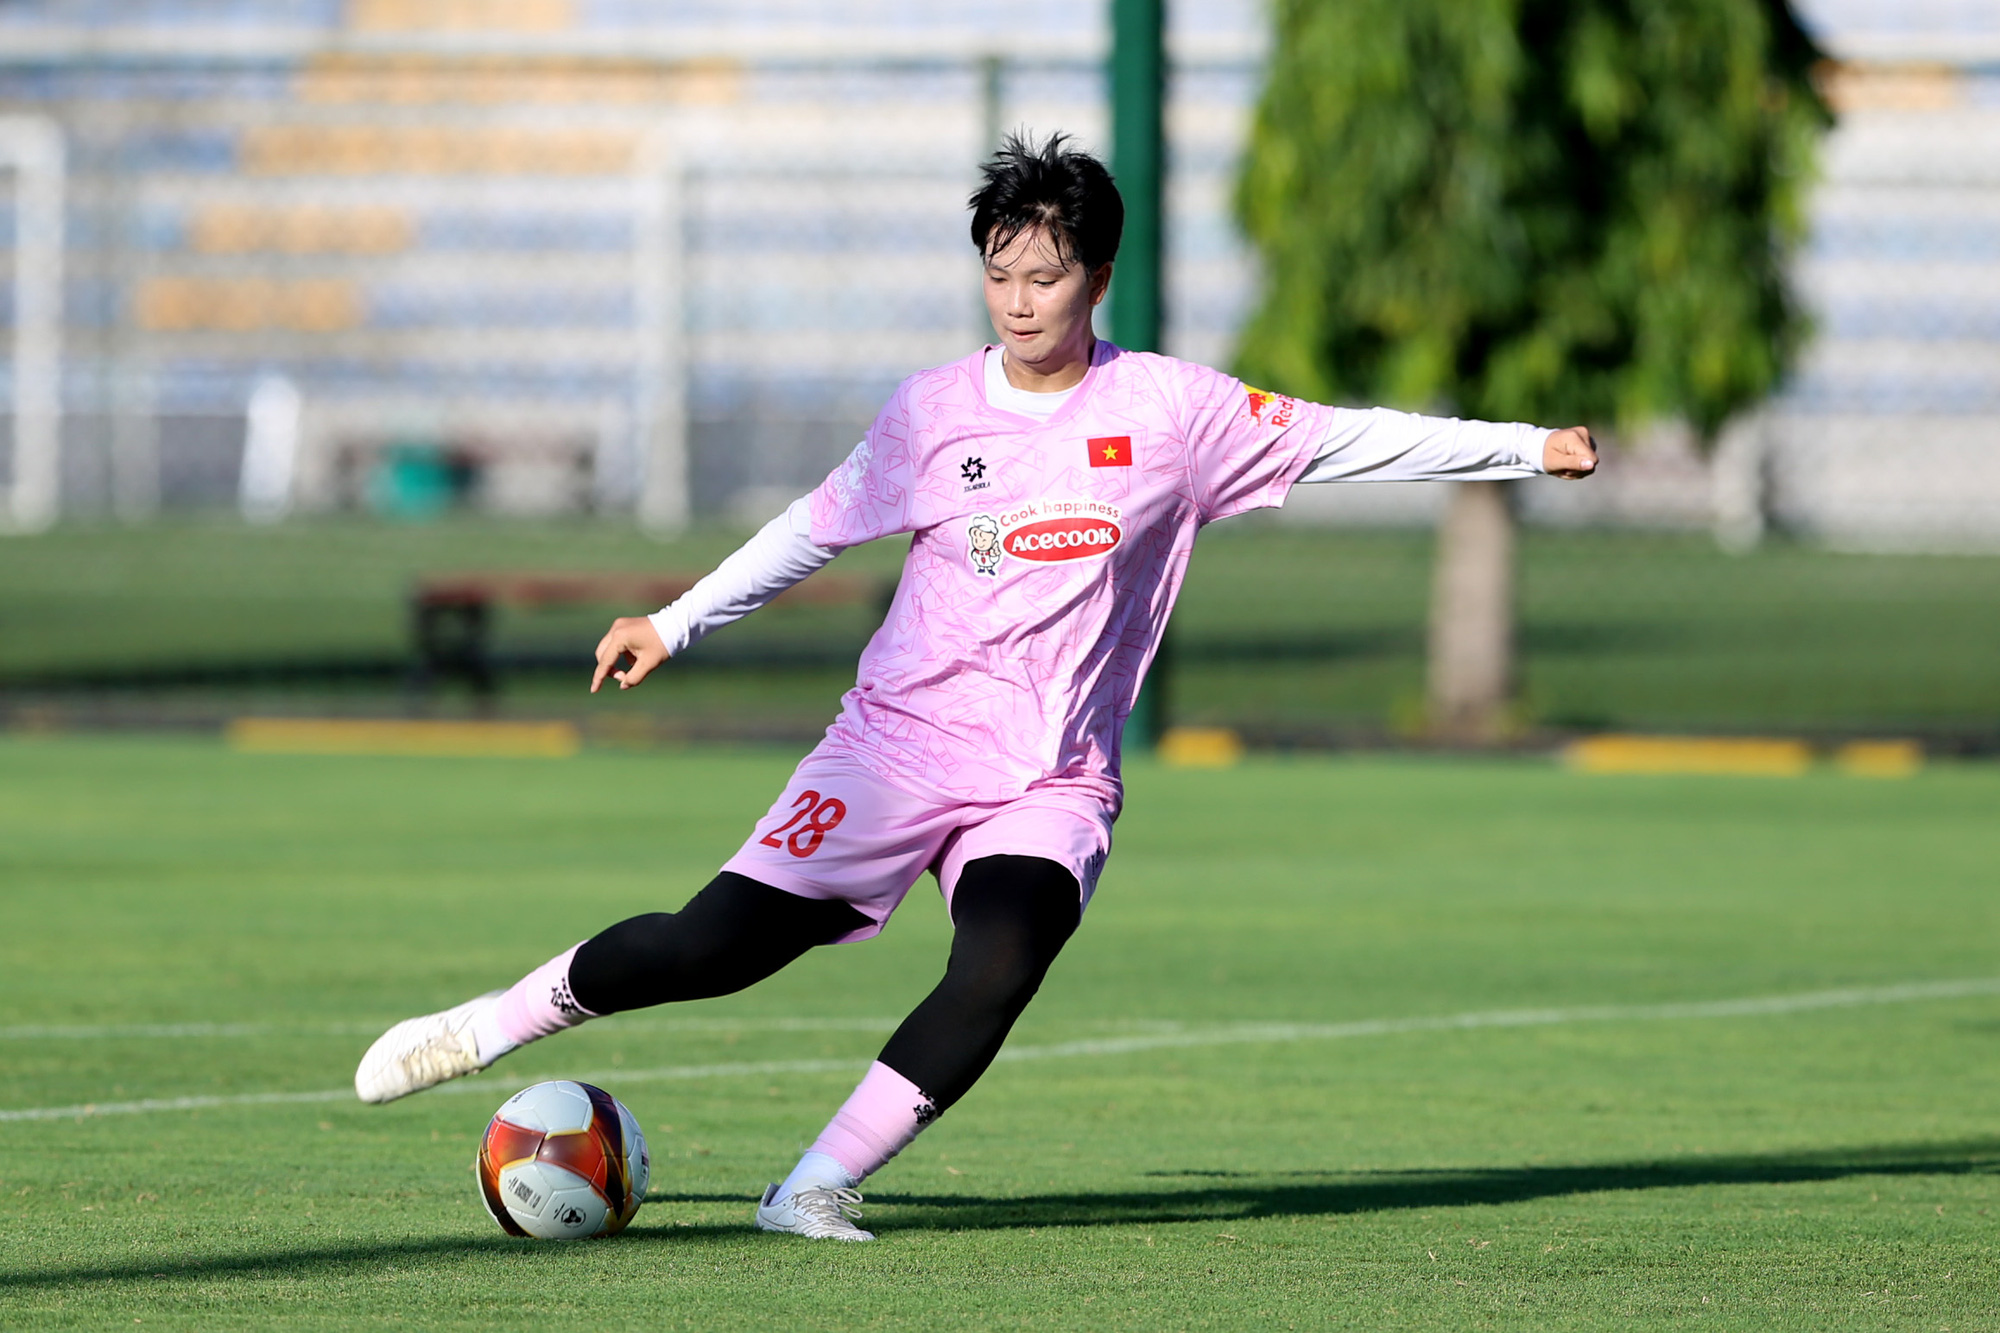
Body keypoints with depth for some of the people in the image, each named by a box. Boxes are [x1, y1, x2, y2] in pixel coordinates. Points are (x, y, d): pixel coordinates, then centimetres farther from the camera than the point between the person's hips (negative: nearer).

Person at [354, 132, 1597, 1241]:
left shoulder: (1170, 410, -2)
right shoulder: (935, 411, 2)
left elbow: (1342, 439, 0)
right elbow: (819, 526, 15)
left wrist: (1530, 447, -2)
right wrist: (674, 625, 17)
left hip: (1055, 780, 0)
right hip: (902, 738, 0)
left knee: (1002, 965, -29)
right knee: (718, 943, -9)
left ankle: (819, 1188, -20)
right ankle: (495, 1021, 14)